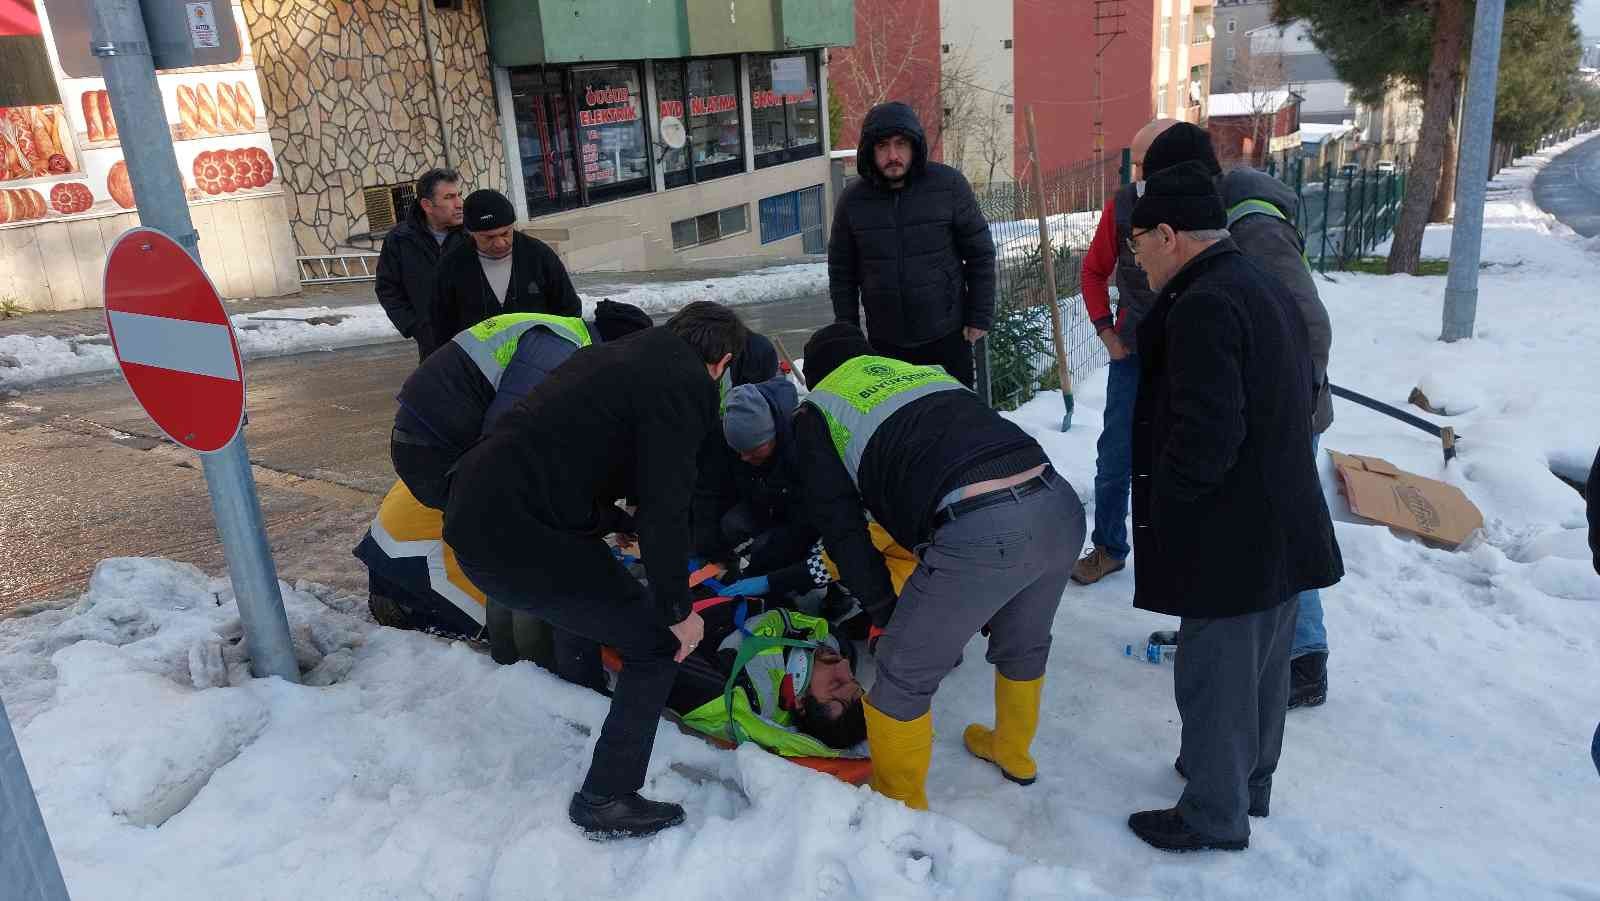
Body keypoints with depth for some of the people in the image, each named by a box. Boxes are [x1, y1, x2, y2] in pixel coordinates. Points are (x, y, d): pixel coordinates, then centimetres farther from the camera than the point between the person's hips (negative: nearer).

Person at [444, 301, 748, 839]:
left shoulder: (613, 355, 20)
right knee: (656, 642, 5)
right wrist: (679, 609, -3)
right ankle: (606, 799, 10)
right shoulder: (681, 384, -8)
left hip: (472, 512, 10)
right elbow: (664, 508, -15)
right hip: (518, 539, -9)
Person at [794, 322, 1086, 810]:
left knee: (904, 674, 15)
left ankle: (899, 803, 34)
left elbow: (841, 525, 11)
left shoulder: (818, 410, 17)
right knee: (1023, 646, 32)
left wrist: (883, 613, 19)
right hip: (1061, 504, 7)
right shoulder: (927, 371, 33)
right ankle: (1012, 752, 56)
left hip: (979, 531, -7)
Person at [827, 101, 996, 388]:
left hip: (947, 336, -1)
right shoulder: (853, 201, -2)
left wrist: (981, 316, -2)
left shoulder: (948, 185, -7)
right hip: (885, 342, 1)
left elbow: (980, 254, -1)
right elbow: (842, 273, 6)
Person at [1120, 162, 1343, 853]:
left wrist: (1161, 507, -13)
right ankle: (1248, 781, 41)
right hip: (1283, 529, 10)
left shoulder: (1203, 306, -22)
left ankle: (1214, 816, 20)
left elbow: (1207, 434, -28)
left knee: (1214, 677, 5)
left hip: (1230, 538, -10)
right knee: (1262, 666, 23)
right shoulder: (1264, 288, 11)